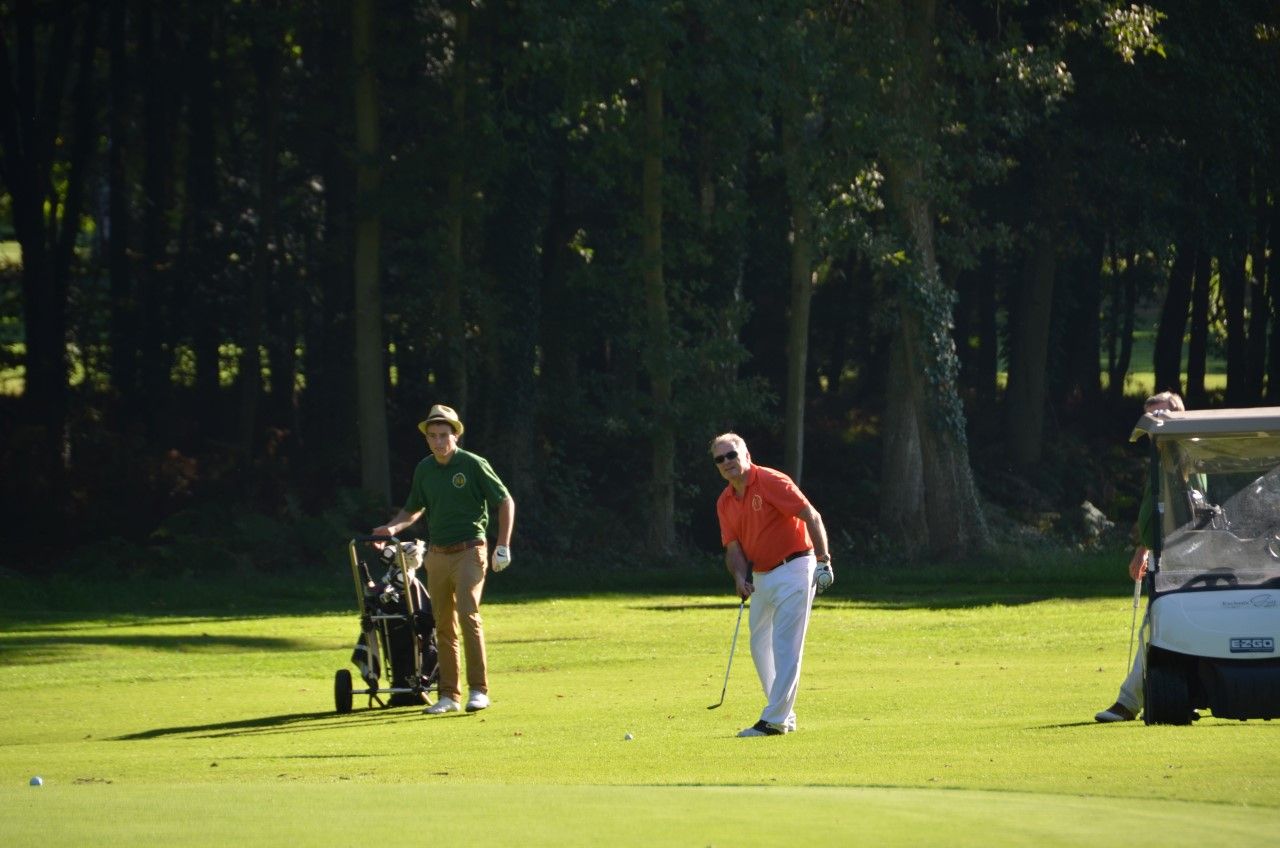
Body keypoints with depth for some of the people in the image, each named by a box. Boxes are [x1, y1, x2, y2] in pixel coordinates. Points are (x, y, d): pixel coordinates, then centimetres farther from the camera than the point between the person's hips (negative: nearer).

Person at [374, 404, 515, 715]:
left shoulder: (473, 465, -7)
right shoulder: (424, 469, 8)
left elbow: (505, 502, -1)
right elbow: (414, 509, 23)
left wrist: (503, 546, -7)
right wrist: (392, 528, 5)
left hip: (468, 551, -5)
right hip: (437, 555, 5)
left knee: (467, 614, -18)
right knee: (443, 625, 5)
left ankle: (479, 690, -14)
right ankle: (449, 695, 10)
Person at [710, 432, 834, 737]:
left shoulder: (771, 482, -13)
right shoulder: (725, 502, 8)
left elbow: (811, 517, -15)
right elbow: (733, 547, 7)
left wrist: (823, 560, -20)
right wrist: (740, 576, -13)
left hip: (793, 570, -9)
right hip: (761, 577, 9)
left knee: (785, 645, -11)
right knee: (760, 645, 11)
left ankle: (775, 720, -13)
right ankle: (784, 714, 20)